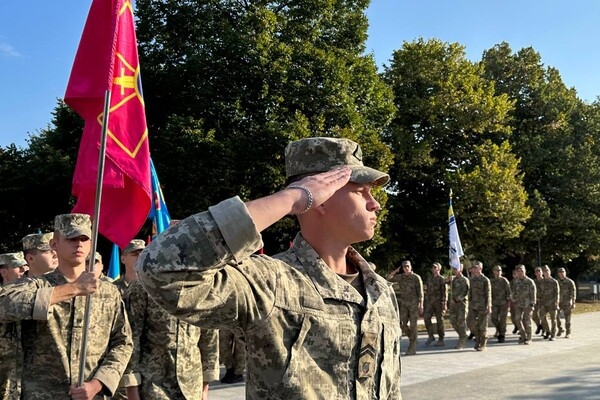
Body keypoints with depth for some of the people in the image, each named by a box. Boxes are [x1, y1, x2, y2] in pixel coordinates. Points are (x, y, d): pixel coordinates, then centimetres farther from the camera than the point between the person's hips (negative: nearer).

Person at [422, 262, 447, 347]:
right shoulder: (429, 279, 14)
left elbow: (445, 292, -9)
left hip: (439, 302, -5)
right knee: (426, 318, -10)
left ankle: (441, 340, 6)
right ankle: (430, 336, 2)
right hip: (429, 302, 5)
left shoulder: (442, 279, -5)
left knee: (439, 321, -1)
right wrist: (425, 302, 15)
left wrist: (444, 304, -16)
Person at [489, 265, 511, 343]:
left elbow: (508, 291, -6)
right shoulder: (491, 281, 6)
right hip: (495, 303, 3)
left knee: (502, 319, -4)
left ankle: (502, 335, 5)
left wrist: (508, 301, -13)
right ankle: (498, 330, 24)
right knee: (494, 318, -4)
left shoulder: (504, 280, -5)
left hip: (504, 303, -3)